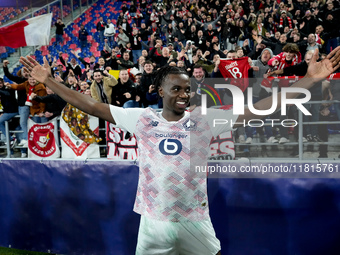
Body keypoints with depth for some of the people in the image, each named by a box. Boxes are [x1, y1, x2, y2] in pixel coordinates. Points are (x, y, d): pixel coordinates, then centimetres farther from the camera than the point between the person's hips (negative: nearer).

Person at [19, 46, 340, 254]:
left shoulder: (204, 120, -7)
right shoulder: (141, 118, -4)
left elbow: (257, 109, -12)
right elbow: (91, 106, -1)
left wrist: (309, 79, -16)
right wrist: (48, 79, -2)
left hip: (195, 221, 0)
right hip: (152, 222, 1)